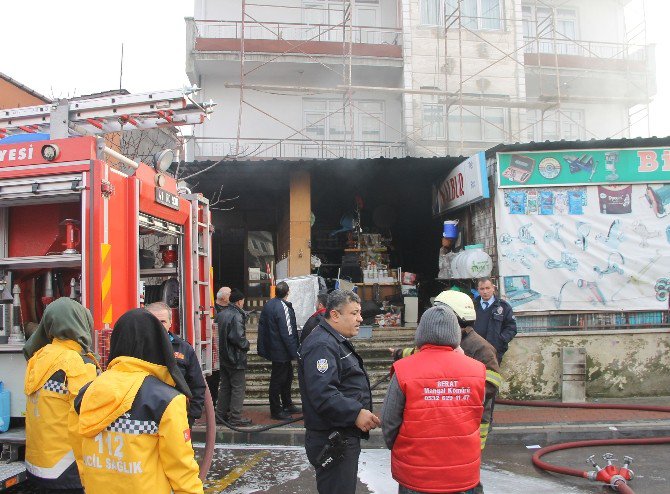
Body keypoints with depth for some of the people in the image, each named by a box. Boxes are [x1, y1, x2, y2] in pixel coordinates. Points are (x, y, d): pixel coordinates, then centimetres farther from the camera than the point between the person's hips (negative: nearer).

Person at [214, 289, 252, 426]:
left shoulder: (221, 314, 8)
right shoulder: (237, 316, -19)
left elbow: (219, 334, 13)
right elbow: (237, 337, -25)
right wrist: (246, 344, -8)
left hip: (223, 356, 9)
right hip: (235, 358, -9)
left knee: (225, 386, 16)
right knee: (238, 387, 0)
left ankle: (221, 414, 22)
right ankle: (235, 417, 3)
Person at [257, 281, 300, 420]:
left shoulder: (268, 305, 8)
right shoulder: (283, 307, -21)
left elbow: (262, 326, 15)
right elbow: (287, 332, -22)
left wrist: (264, 349, 21)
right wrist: (294, 351, -16)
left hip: (273, 349, 9)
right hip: (282, 351, -9)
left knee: (288, 376, 21)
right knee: (278, 379, 0)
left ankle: (287, 404, 33)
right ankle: (276, 411, 10)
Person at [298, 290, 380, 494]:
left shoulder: (337, 342, 17)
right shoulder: (322, 345, -20)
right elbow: (322, 393, -31)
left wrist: (362, 411, 20)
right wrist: (356, 413, -31)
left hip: (345, 436, 11)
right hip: (332, 441, -11)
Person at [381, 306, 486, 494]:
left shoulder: (404, 370, -14)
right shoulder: (477, 369, -8)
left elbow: (389, 421, -7)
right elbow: (481, 418, 3)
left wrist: (396, 448, 10)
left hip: (416, 478, -2)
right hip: (465, 477, 2)